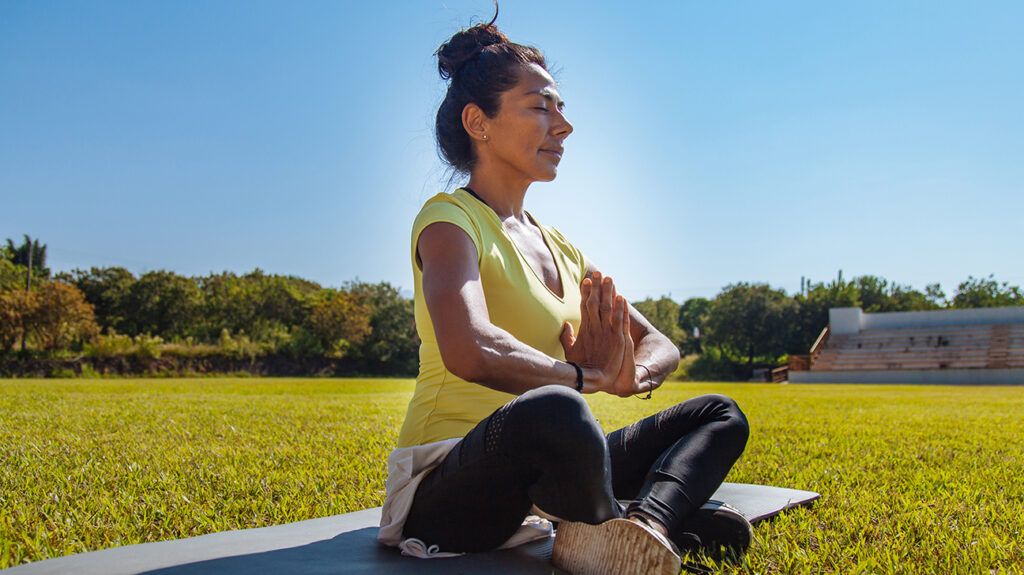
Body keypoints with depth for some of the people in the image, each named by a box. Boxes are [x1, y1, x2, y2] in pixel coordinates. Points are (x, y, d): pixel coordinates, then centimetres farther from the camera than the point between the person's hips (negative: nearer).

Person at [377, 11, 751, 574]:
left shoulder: (558, 247, 15)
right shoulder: (450, 220, -9)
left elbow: (660, 346, 16)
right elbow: (468, 351, -30)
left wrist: (630, 376, -8)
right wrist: (583, 375, -15)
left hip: (536, 479, 9)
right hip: (444, 483, -9)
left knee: (720, 415, 8)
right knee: (555, 412, -42)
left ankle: (641, 526, -23)